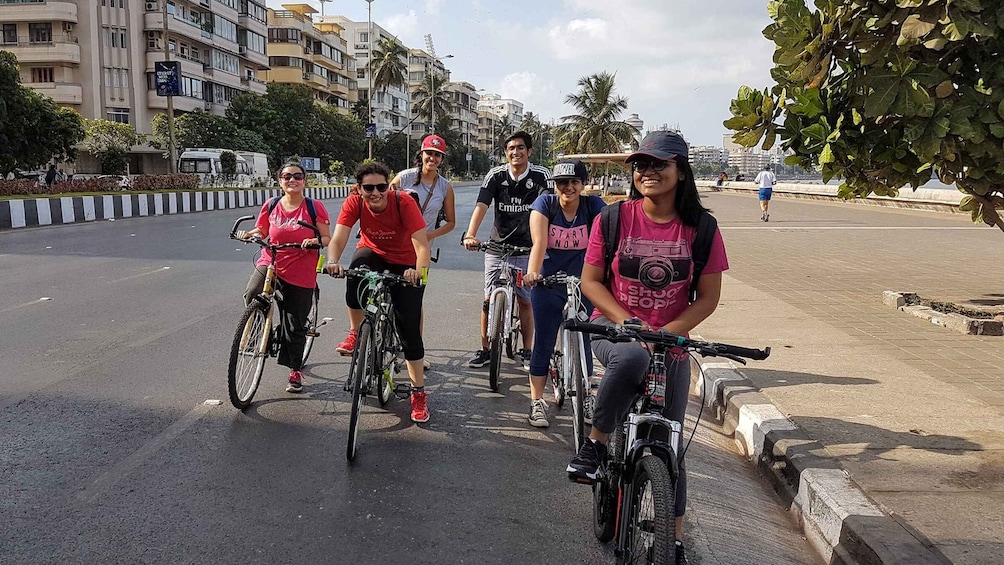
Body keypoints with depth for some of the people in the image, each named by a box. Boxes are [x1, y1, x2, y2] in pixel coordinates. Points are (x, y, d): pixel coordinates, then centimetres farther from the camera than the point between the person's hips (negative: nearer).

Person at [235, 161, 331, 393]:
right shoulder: (271, 206, 3)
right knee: (252, 296, -31)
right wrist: (248, 234, -8)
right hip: (270, 264, 2)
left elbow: (327, 239, -4)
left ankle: (295, 372, 27)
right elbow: (261, 231, 14)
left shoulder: (314, 207, -4)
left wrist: (316, 241, -25)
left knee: (295, 326, 7)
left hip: (301, 275, -2)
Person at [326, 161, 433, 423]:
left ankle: (418, 392, 9)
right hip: (373, 254, 2)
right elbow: (338, 238, -30)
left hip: (404, 264, -2)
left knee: (409, 330, -6)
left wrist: (419, 270, -57)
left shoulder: (404, 202, -29)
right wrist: (332, 261, -52)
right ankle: (356, 333, -15)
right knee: (357, 266, -37)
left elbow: (422, 245, -37)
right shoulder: (354, 203, -21)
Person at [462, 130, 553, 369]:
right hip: (497, 246, 2)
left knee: (525, 301, 4)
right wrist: (470, 235, -31)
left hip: (527, 248, -1)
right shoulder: (496, 175, -5)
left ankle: (526, 352, 17)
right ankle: (485, 350, 17)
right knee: (489, 300, 4)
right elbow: (481, 206, -16)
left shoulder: (541, 175, -8)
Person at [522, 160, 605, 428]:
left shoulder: (594, 206, -10)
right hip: (547, 285, -1)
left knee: (582, 342, 9)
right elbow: (539, 242, -24)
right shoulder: (545, 203, -11)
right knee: (543, 343, 2)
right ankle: (537, 402, 13)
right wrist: (531, 273, -41)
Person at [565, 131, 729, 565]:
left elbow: (708, 297, -4)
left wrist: (667, 331, -18)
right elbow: (590, 281, -4)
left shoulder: (700, 228, -6)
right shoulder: (614, 218, -8)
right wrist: (627, 321, -19)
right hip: (613, 327, -1)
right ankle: (595, 444, -17)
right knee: (631, 358, -40)